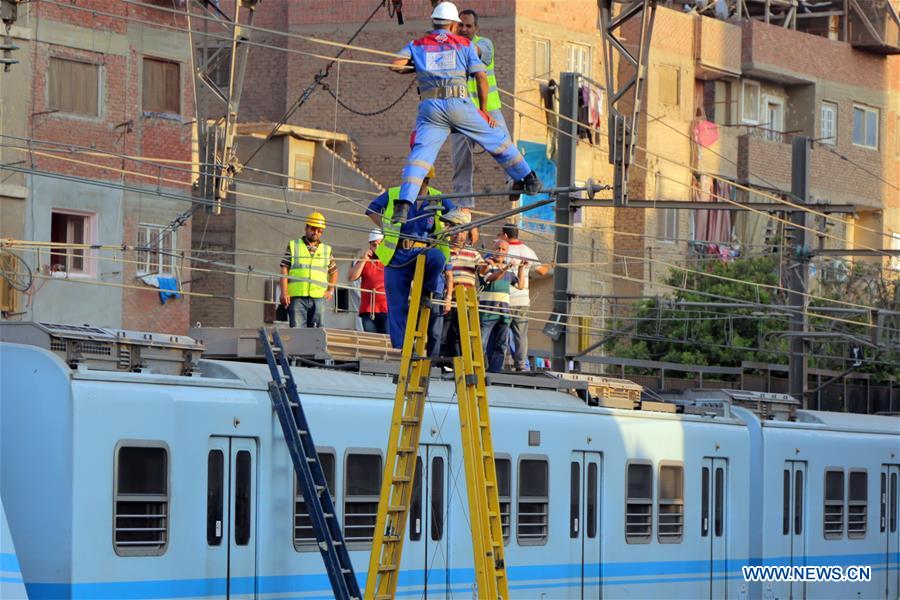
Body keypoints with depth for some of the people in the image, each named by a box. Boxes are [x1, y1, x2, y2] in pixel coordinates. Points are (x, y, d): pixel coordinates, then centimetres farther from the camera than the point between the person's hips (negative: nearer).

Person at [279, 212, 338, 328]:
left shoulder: (327, 250, 17)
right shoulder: (293, 246, 10)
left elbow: (334, 271, 27)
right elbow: (284, 269, 4)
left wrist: (331, 291, 13)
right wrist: (284, 293, -7)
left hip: (318, 298, 3)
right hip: (297, 297, -2)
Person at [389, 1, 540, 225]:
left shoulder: (417, 45, 17)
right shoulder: (464, 45, 15)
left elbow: (396, 65, 2)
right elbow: (481, 78, 8)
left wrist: (415, 68, 22)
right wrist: (483, 111, 16)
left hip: (430, 106, 1)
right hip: (458, 104, -1)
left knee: (420, 154, -5)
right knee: (497, 139, 16)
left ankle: (404, 203, -23)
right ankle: (528, 179, 27)